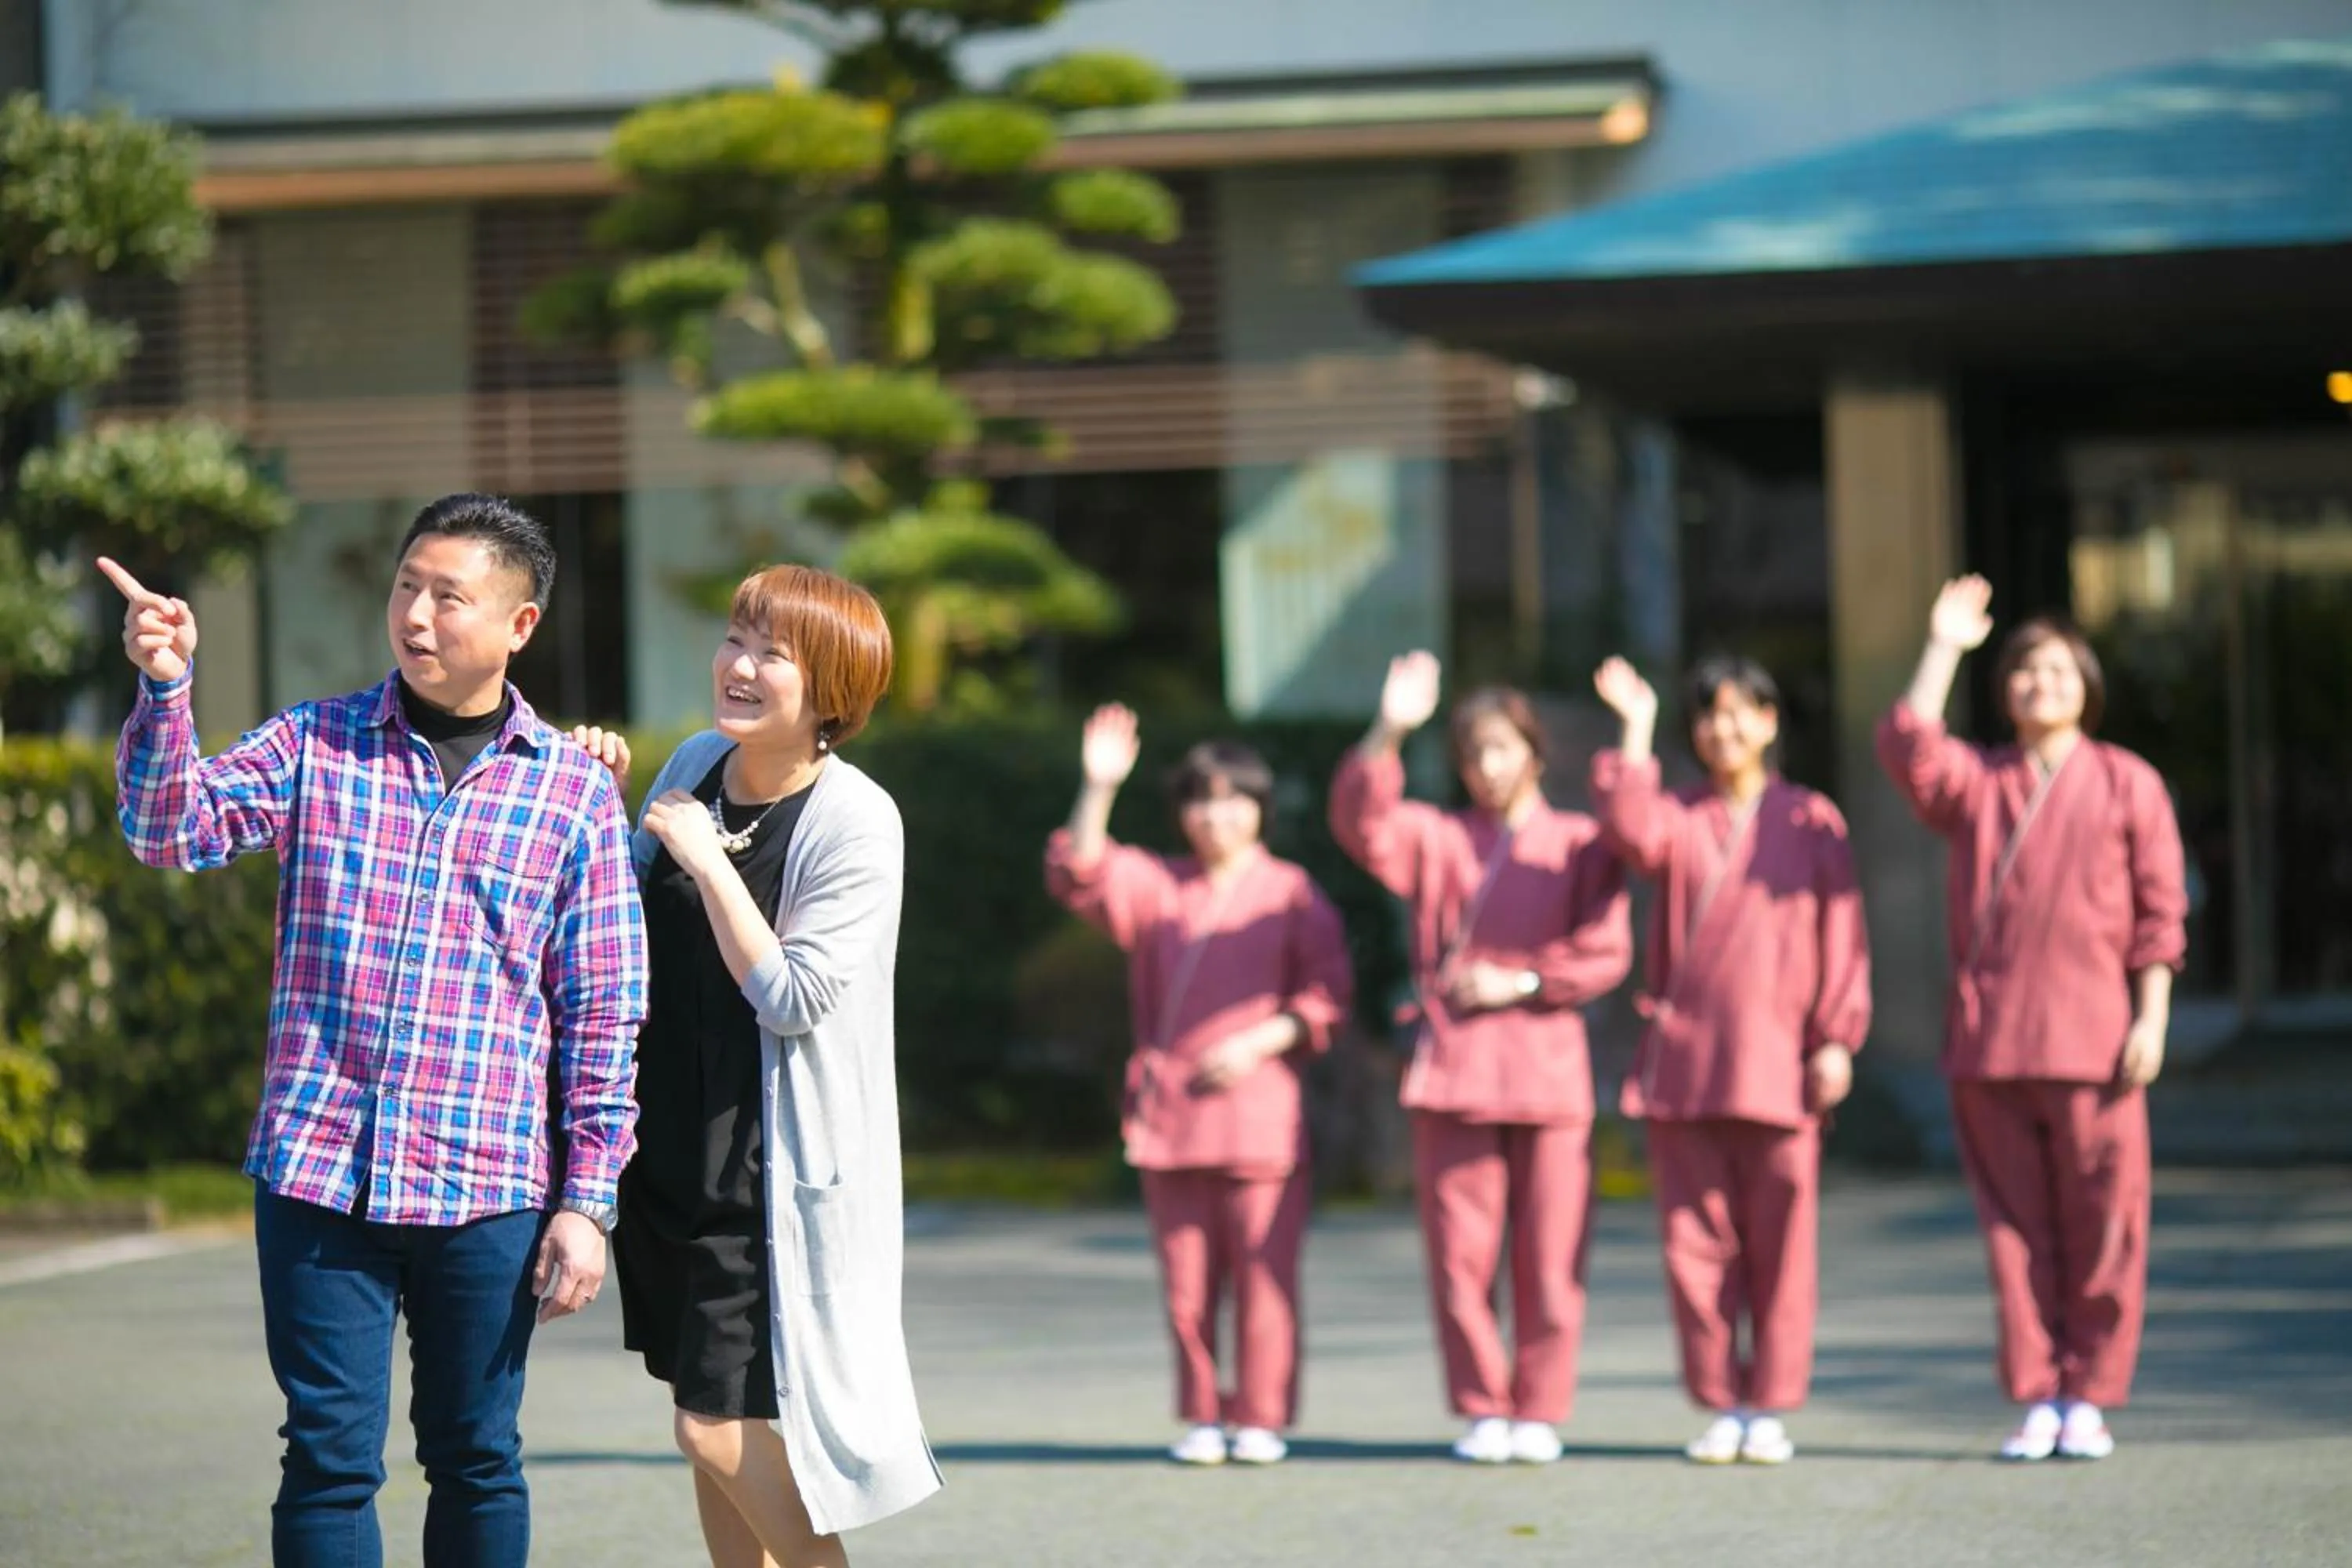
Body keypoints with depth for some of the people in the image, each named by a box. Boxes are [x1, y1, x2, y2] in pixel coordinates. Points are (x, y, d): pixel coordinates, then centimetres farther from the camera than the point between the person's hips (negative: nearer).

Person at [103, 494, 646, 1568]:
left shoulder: (573, 791, 4)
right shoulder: (313, 747, 6)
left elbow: (602, 1016, 3)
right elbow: (174, 832, -8)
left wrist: (587, 1201, -1)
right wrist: (164, 687, -25)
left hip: (487, 1193, 0)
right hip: (318, 1170, 0)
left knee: (477, 1458, 9)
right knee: (330, 1456, 0)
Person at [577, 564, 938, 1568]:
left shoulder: (857, 824, -15)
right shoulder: (697, 764, 5)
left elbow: (792, 999, -21)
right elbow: (626, 935, 19)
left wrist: (706, 859, -19)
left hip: (770, 1174, -7)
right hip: (666, 1148, 7)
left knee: (721, 1427, -11)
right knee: (711, 1421, 12)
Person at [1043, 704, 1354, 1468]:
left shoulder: (1290, 892, 7)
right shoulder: (1157, 886, 14)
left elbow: (1327, 992, 2)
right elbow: (1079, 874, -1)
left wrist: (1259, 1043, -11)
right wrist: (1097, 788, -14)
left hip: (1260, 1104, -2)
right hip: (1170, 1110, 3)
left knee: (1262, 1272, -5)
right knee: (1186, 1276, 3)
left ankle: (1260, 1419, 2)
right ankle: (1202, 1419, 10)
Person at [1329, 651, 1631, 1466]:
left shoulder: (1579, 844, 8)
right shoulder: (1437, 839, 13)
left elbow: (1607, 953, 1)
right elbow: (1361, 823, -6)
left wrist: (1521, 982, -8)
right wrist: (1388, 733, -17)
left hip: (1547, 1068, -1)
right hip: (1452, 1069, 1)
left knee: (1549, 1255, -2)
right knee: (1459, 1253, -1)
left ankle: (1539, 1412, 6)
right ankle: (1481, 1411, 8)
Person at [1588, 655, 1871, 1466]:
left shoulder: (1810, 821, 7)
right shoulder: (1679, 819, 11)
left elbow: (1842, 937, 5)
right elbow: (1632, 833, -12)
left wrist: (1836, 1038, -3)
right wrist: (1637, 730, -8)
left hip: (1777, 1062, -2)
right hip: (1683, 1060, 2)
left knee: (1780, 1245, -2)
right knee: (1697, 1241, 2)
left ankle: (1771, 1408, 5)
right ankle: (1720, 1406, 9)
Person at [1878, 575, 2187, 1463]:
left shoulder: (2128, 785, 8)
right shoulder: (1977, 784, 14)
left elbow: (2160, 910, 4)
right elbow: (1909, 750, -7)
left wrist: (2152, 1018, -5)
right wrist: (1943, 649, -5)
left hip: (2091, 1039, -2)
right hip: (1989, 1042, 2)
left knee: (2101, 1223, -2)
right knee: (2014, 1224, 2)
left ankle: (2089, 1399, 5)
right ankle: (2036, 1399, 7)